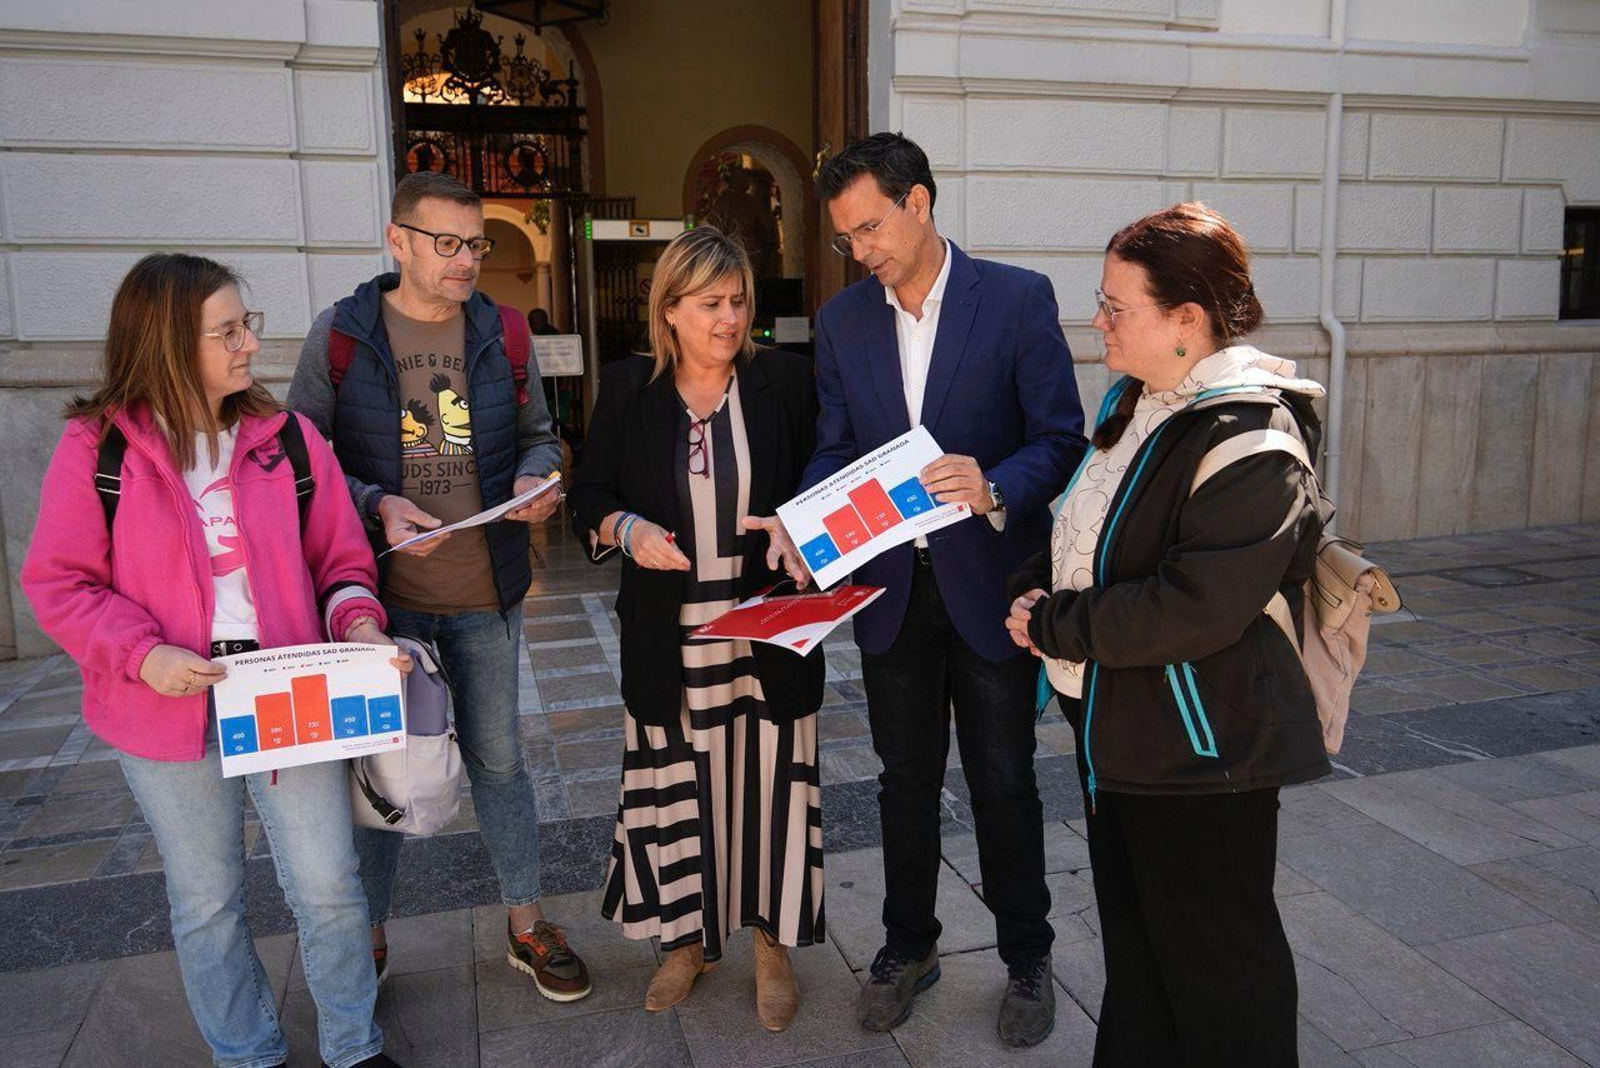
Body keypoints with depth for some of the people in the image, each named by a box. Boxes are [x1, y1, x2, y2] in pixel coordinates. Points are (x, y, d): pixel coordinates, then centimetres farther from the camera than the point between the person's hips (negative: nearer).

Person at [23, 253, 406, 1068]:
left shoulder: (286, 438, 0)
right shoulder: (96, 448, -6)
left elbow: (340, 561, 5)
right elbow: (57, 583, -2)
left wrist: (357, 623, -15)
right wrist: (143, 654, -17)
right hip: (172, 709, 0)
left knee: (328, 888, 5)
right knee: (206, 901, 15)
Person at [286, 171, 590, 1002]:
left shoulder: (502, 333, 3)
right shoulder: (340, 335, -4)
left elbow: (537, 434, 11)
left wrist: (536, 479, -11)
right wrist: (376, 506, -19)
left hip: (485, 594, 2)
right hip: (380, 590, -1)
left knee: (498, 760, 13)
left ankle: (527, 926, 30)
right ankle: (369, 939, 32)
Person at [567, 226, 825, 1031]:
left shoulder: (785, 381, -2)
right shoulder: (627, 388, 0)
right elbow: (588, 493, 5)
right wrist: (627, 529, -15)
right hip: (668, 638, 1)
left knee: (769, 781, 9)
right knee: (677, 784, 12)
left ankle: (772, 944, 30)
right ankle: (687, 940, 35)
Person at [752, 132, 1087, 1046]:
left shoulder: (1017, 298, -8)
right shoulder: (843, 320, 4)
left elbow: (1062, 439, -9)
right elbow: (836, 449, 6)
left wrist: (993, 489, -29)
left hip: (989, 585, -3)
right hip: (890, 586, 4)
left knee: (1004, 782, 10)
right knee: (906, 780, 16)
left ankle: (1028, 959, 32)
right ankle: (909, 947, 36)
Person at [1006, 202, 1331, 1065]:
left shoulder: (1250, 439, -23)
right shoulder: (1138, 401, 6)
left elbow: (1197, 607, -28)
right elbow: (1089, 532, 17)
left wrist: (1057, 626, -18)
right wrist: (1037, 590, -2)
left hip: (1202, 747, -9)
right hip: (1116, 725, 9)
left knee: (1213, 953, 10)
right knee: (1132, 929, 24)